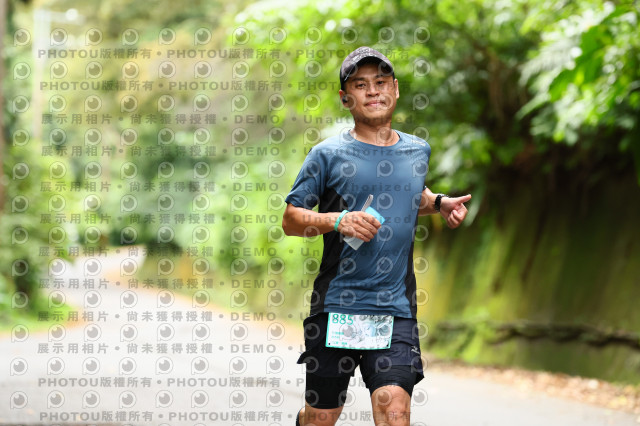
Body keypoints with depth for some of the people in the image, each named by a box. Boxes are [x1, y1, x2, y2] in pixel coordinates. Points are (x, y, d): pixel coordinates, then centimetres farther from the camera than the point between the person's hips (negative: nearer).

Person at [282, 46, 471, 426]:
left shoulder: (418, 151, 11)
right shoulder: (328, 155, -1)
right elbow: (291, 219, 1)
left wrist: (440, 203, 13)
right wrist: (338, 220, -15)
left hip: (396, 310, 2)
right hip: (335, 308, -2)